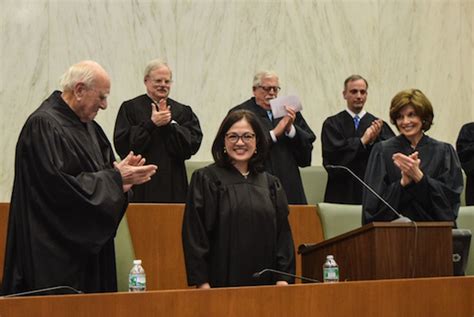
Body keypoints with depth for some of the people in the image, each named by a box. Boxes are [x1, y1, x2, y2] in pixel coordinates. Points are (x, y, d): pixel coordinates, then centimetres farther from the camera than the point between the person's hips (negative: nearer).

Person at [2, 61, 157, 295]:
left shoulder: (87, 125, 12)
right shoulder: (43, 125, -16)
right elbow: (60, 185, -24)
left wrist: (121, 173, -6)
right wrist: (115, 177, -18)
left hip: (89, 240, 9)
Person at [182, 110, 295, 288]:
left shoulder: (271, 184, 12)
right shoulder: (205, 180, 0)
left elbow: (283, 233, 9)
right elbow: (195, 233, -6)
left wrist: (283, 278, -2)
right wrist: (202, 283, -12)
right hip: (222, 282, -3)